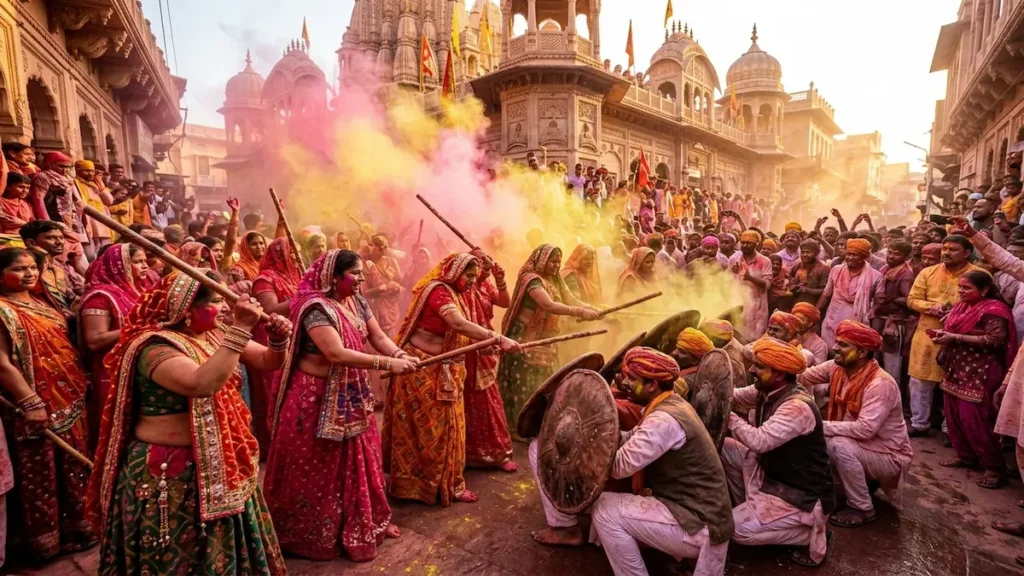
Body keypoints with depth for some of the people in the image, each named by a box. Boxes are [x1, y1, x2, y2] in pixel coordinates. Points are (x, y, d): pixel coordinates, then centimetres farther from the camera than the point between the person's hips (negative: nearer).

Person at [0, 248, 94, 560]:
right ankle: (48, 537, 21)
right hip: (37, 404, -7)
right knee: (42, 472, 6)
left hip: (69, 397, 7)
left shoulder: (42, 302, 11)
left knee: (75, 466, 16)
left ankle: (77, 524, 31)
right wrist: (30, 402, -20)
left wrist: (80, 384, 12)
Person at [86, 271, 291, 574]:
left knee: (224, 550, 23)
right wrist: (241, 328, -40)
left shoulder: (215, 335, 2)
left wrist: (278, 339, -17)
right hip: (172, 474, -8)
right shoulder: (157, 345, -22)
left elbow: (268, 361, 5)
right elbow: (203, 384, -40)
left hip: (220, 464, 8)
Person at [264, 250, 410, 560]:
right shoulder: (316, 307, -23)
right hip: (317, 398, -8)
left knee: (359, 460, 18)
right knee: (318, 468, 7)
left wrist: (400, 355, -21)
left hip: (352, 395, 8)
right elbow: (336, 353, -32)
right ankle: (313, 534, 26)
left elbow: (378, 337, 0)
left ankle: (367, 522, 35)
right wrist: (388, 364, -33)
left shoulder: (357, 301, 2)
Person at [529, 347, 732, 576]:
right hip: (694, 512, 10)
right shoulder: (669, 405, 5)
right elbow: (630, 440, 8)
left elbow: (619, 465, -27)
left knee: (606, 508, -18)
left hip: (699, 526, -10)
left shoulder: (665, 419, -26)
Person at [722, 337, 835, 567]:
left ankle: (812, 535, 2)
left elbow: (759, 441, -37)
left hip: (802, 496, -8)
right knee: (723, 447, -2)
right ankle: (752, 508, 13)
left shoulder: (798, 407, -29)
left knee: (736, 529, -15)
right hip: (772, 476, 8)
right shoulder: (766, 391, -3)